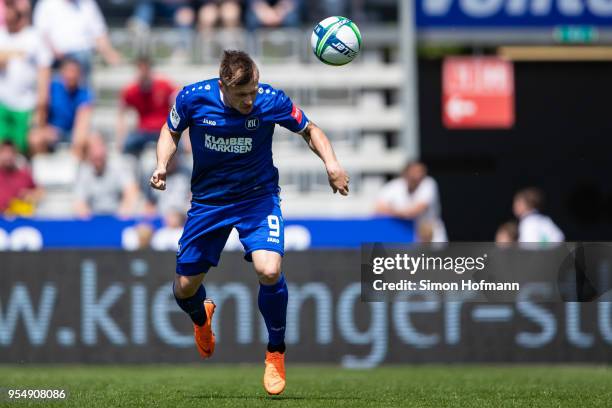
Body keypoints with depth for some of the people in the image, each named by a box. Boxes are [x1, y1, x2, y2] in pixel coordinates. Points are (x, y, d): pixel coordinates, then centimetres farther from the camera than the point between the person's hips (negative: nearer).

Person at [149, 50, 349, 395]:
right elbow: (171, 131, 3)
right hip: (208, 199, 2)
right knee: (185, 288, 5)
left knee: (269, 270, -27)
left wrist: (331, 162, -18)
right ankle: (202, 317, 47)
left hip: (258, 196, -2)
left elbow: (310, 129, -1)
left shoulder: (272, 101, -19)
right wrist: (162, 165, -15)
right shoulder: (193, 98, -18)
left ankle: (276, 352, -2)